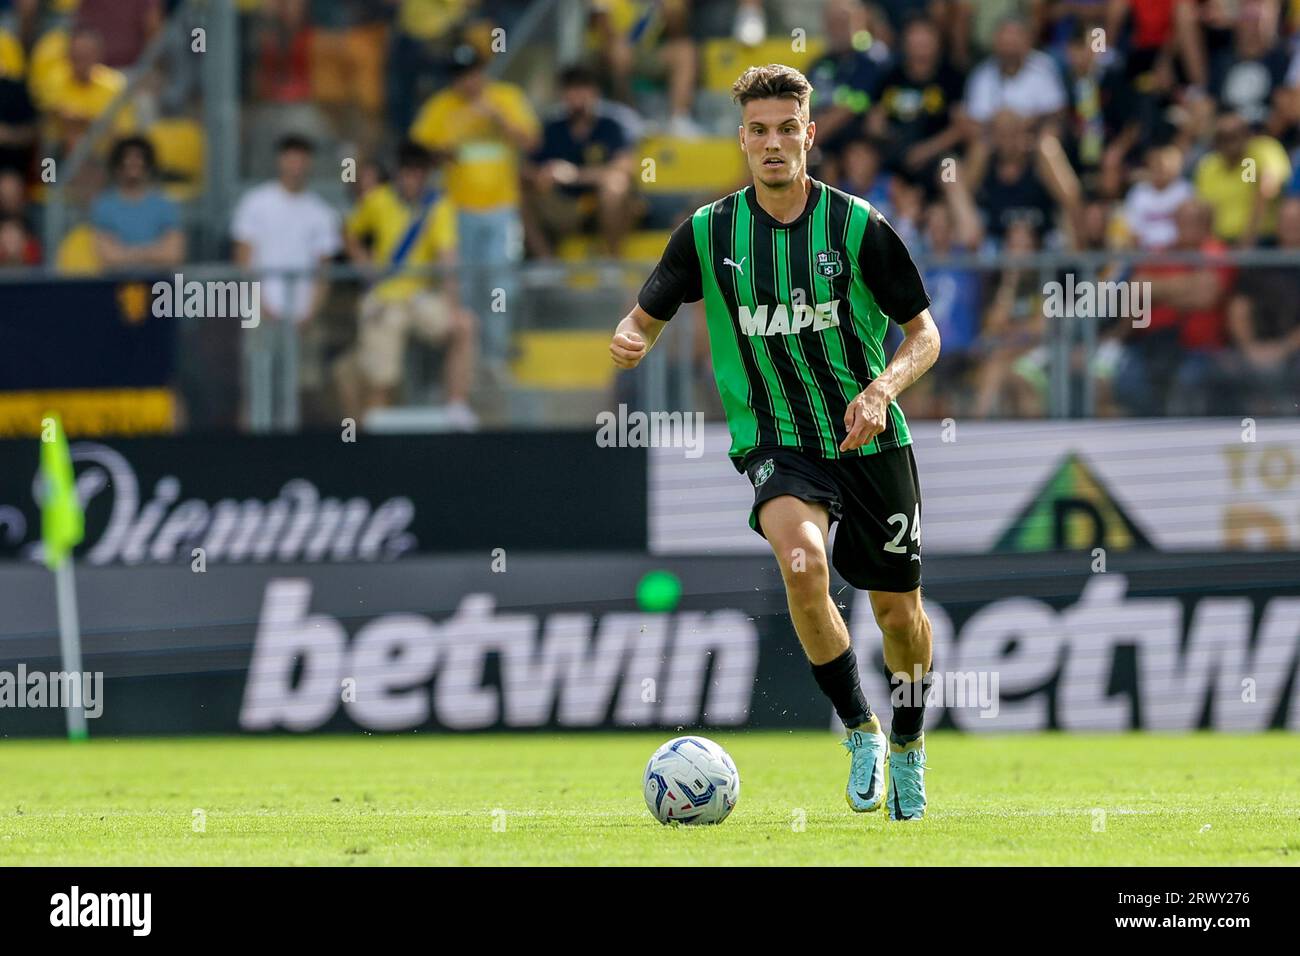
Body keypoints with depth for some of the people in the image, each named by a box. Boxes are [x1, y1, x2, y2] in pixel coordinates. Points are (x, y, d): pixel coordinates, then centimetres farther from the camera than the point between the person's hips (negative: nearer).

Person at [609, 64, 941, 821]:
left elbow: (924, 334, -2)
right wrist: (629, 341, -19)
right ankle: (859, 730, -13)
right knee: (802, 560, -31)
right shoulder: (709, 233, -3)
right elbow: (648, 318, 6)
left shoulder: (858, 227, -8)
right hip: (777, 443, -1)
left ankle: (909, 745, 40)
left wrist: (882, 390, -21)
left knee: (898, 612, 9)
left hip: (870, 442, 1)